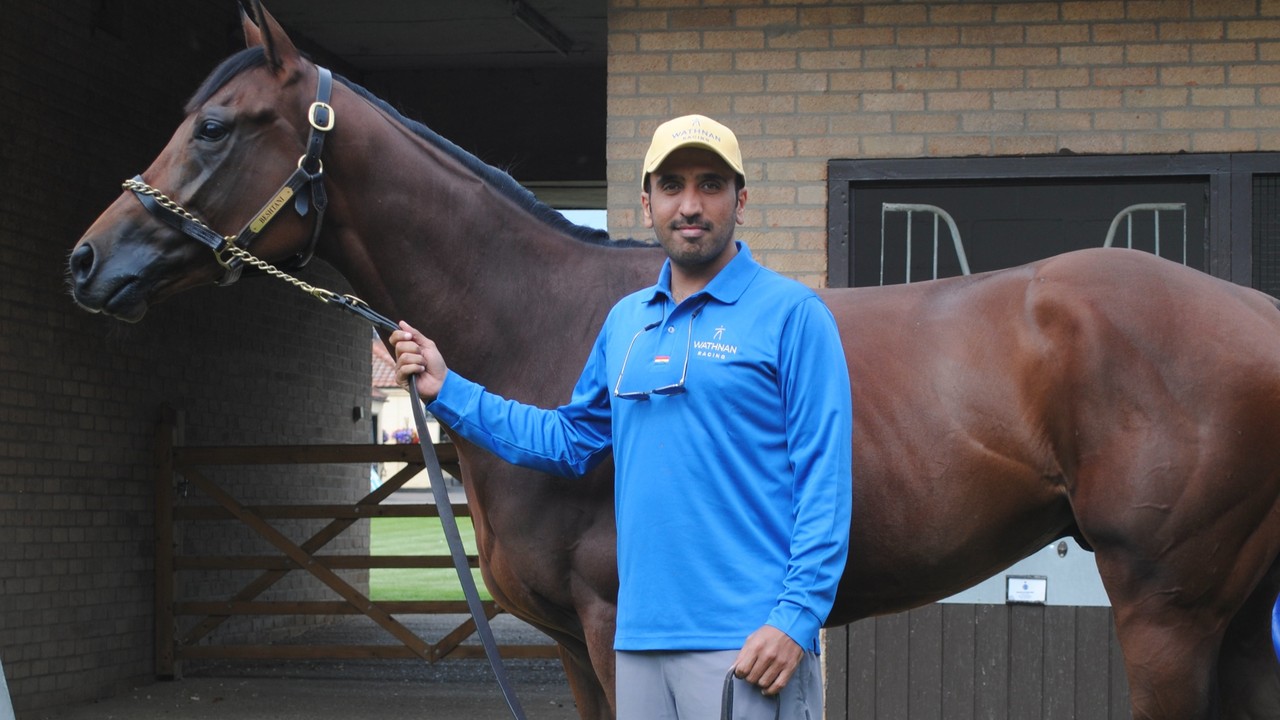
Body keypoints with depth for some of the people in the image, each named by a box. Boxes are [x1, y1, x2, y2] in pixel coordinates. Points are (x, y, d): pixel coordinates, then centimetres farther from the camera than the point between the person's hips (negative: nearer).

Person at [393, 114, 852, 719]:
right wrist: (445, 390, 19)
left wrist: (795, 619, -18)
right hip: (642, 635, 6)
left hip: (748, 642, -6)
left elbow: (824, 481, -9)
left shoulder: (791, 313, -4)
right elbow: (570, 440, 25)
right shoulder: (626, 320, 15)